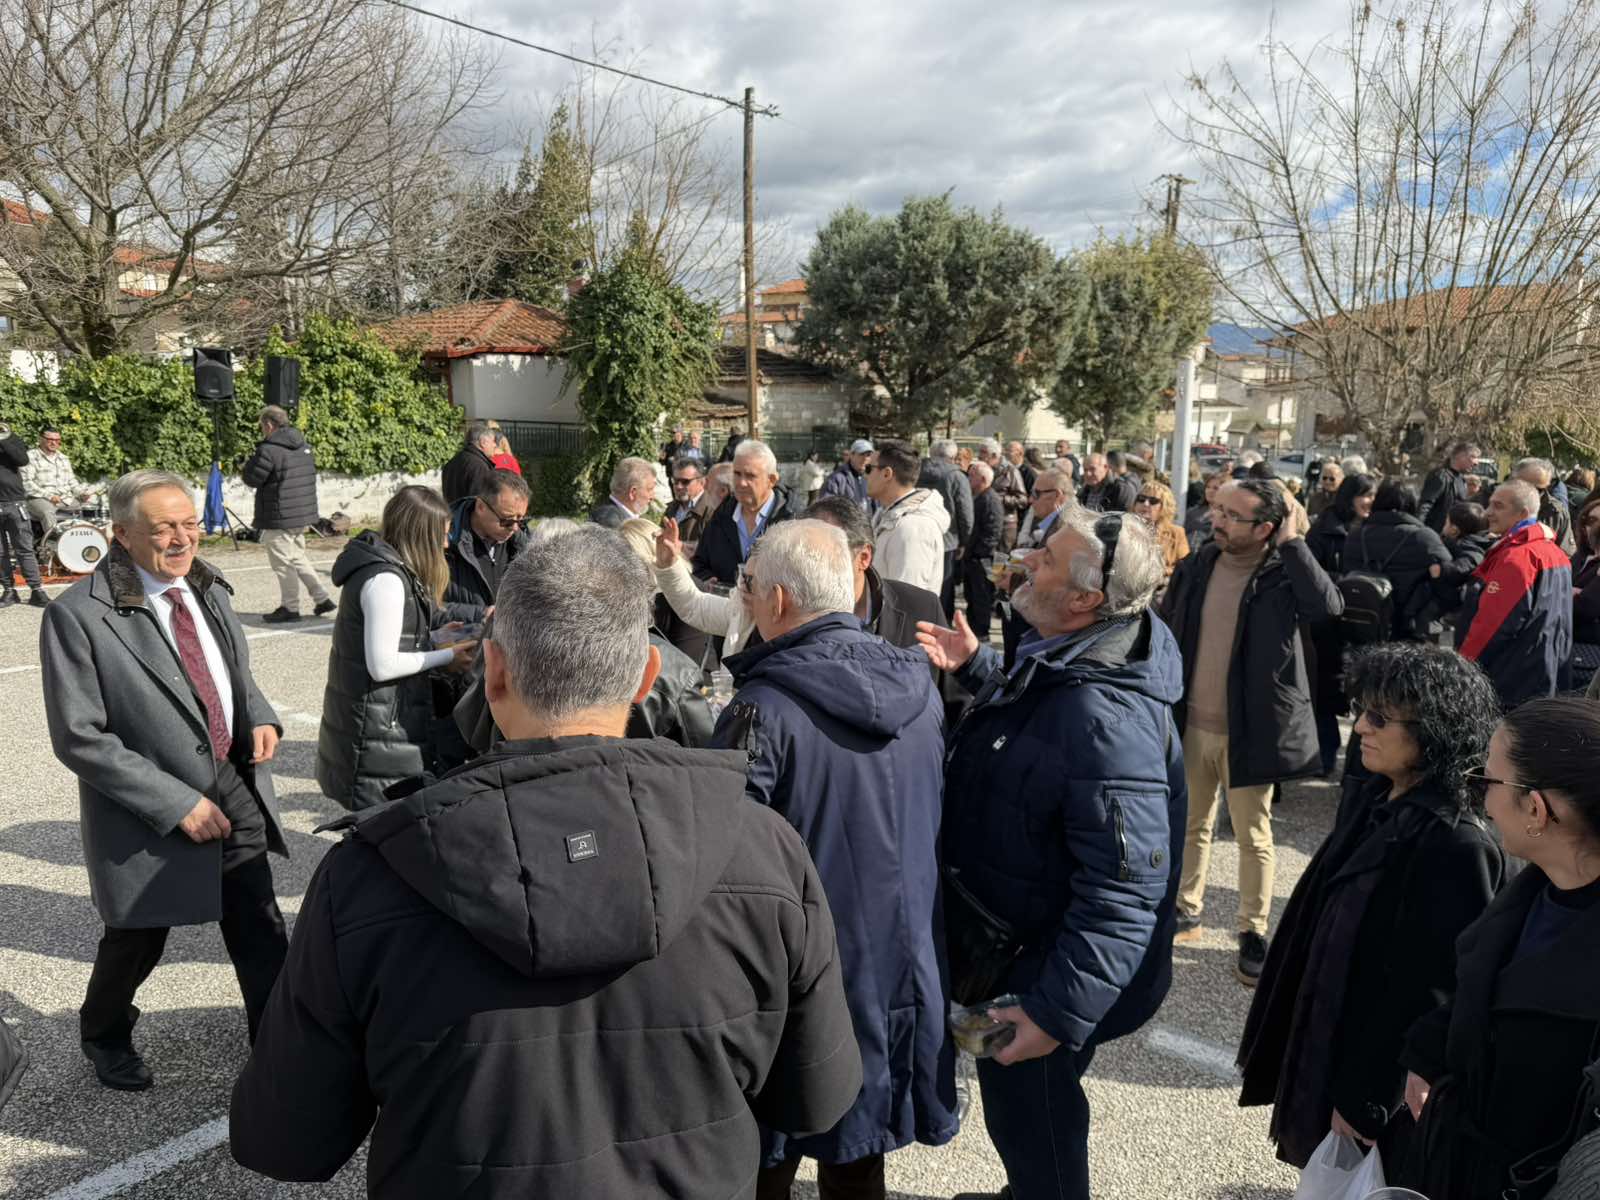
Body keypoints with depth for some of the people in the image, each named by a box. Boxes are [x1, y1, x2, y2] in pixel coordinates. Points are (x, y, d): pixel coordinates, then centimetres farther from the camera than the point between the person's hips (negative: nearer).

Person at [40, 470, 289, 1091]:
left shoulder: (208, 590, 3)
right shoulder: (78, 616, -17)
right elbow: (79, 738, -17)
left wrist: (260, 716, -5)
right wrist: (176, 803, -19)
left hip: (238, 792, 4)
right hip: (151, 817, -4)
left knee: (262, 939, 9)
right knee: (136, 942, 20)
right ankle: (104, 1036, 51)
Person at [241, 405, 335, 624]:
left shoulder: (269, 450, -18)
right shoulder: (304, 446, 8)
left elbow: (252, 479, -12)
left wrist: (246, 467, 10)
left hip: (279, 518, -8)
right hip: (303, 514, 8)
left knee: (282, 563, 3)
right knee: (297, 556, 20)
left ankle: (289, 608, 10)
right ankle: (322, 598, 16)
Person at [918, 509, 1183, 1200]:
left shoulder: (1106, 715, -35)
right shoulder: (1062, 663, -2)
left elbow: (1124, 889, -34)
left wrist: (1059, 1013, -30)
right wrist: (976, 667, 9)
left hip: (1039, 972, -10)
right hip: (1004, 949, 10)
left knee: (1032, 1124, 14)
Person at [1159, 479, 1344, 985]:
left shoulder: (1284, 574, -10)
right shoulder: (1195, 568, 1)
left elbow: (1329, 605, -31)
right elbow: (1165, 635, 7)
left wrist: (1292, 543, -26)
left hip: (1251, 728, -4)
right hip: (1192, 724, 4)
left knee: (1253, 835, 8)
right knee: (1192, 824, 18)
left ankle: (1254, 933, 22)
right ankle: (1187, 910, 35)